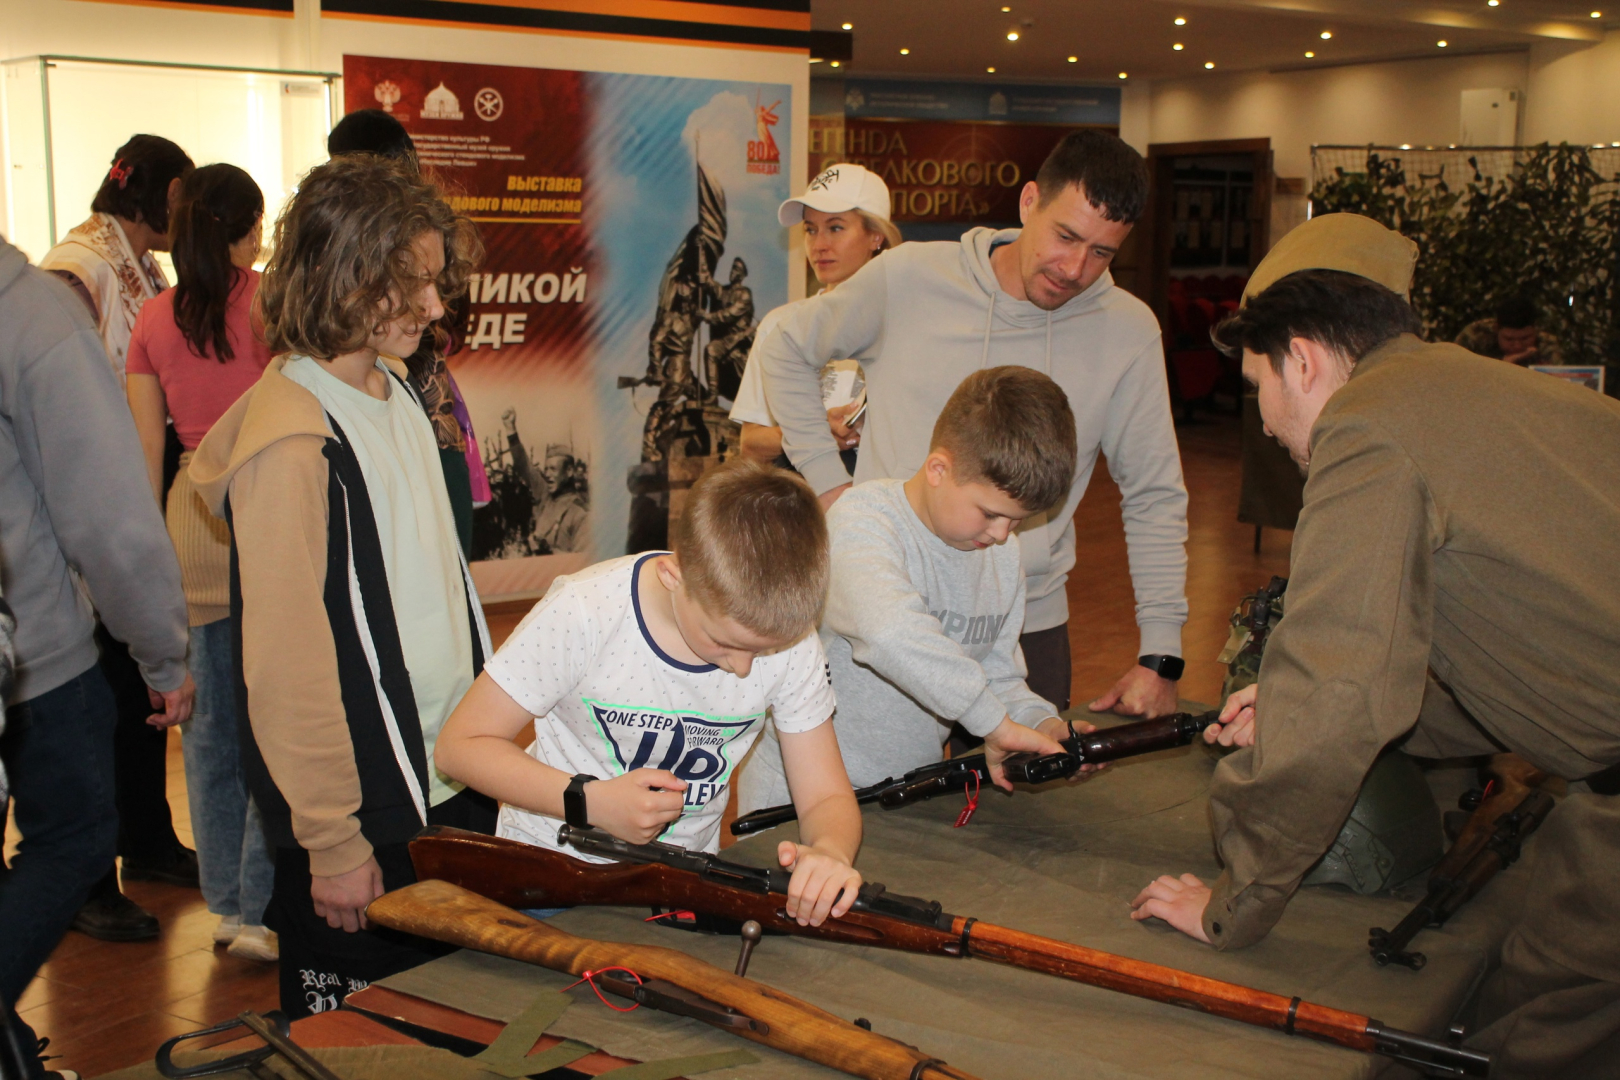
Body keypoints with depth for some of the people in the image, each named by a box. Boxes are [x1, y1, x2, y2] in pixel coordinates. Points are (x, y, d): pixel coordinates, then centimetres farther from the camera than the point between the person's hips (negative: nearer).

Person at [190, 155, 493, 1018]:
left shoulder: (395, 392, 7)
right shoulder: (291, 438, -20)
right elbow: (286, 661, -20)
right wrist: (332, 843, -17)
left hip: (452, 778, 9)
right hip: (370, 815, -8)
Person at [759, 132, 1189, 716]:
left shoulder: (1129, 331, -4)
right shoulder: (908, 278, -6)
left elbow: (1154, 498, 3)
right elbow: (786, 352, 10)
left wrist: (1161, 656, -1)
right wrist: (828, 479, 1)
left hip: (1027, 625, 1)